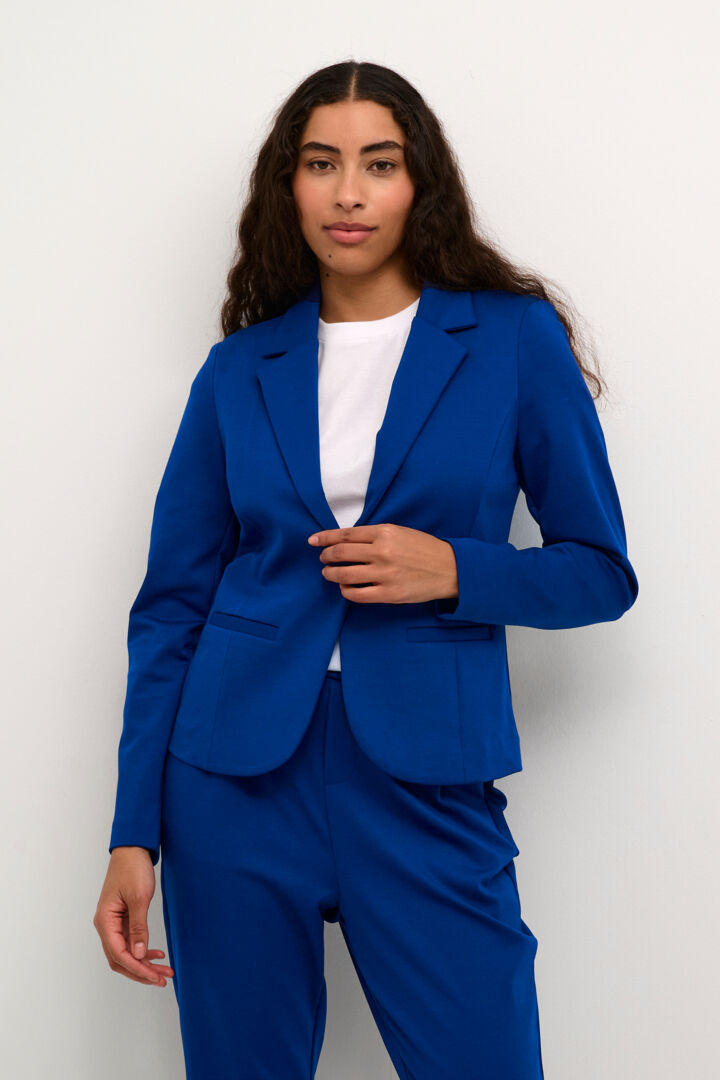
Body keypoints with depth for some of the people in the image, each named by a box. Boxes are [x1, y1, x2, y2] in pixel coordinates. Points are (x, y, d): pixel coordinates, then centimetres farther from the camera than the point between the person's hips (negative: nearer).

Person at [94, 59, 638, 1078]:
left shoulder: (515, 338, 1)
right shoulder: (240, 369, 6)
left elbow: (601, 571, 5)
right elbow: (172, 605, 6)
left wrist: (454, 571, -14)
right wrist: (135, 834, 0)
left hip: (427, 783, -1)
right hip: (239, 776, 2)